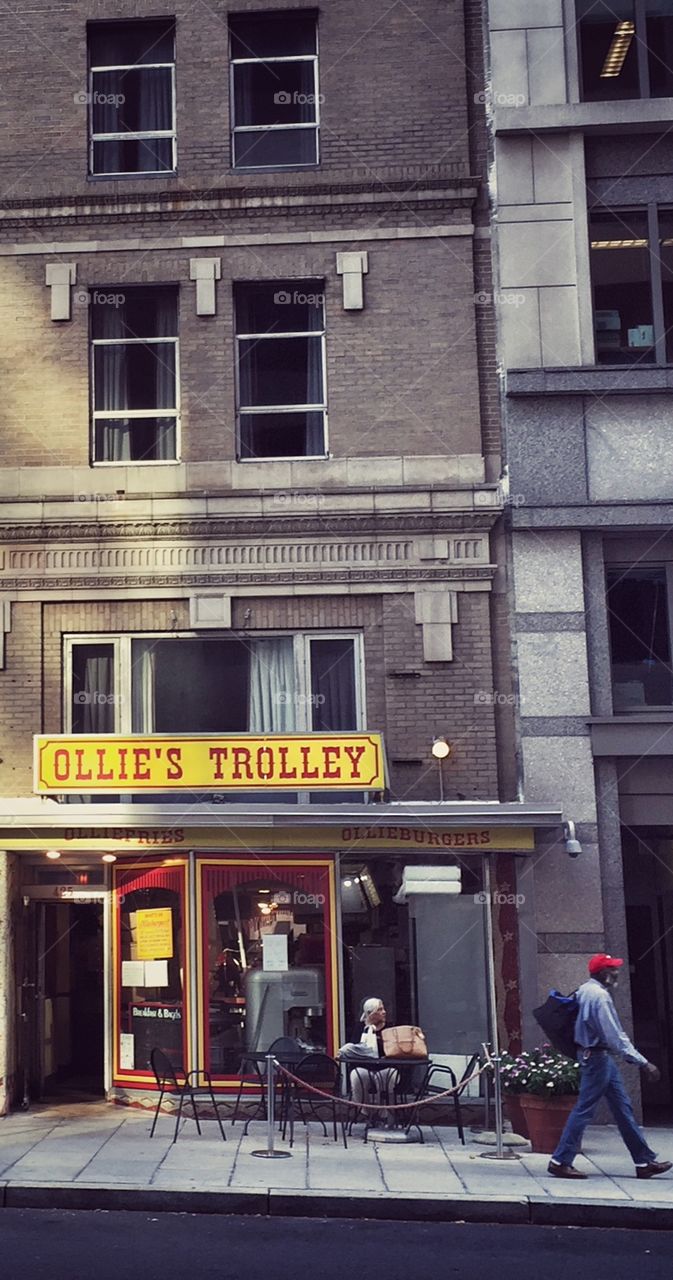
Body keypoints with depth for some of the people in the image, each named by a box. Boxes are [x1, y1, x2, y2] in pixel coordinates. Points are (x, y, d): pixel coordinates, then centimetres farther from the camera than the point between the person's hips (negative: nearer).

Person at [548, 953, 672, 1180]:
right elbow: (615, 1036, -23)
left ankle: (644, 1161, 17)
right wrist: (643, 1063, -20)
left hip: (602, 1058, 10)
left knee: (623, 1108, 12)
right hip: (598, 1057, -10)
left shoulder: (587, 990, 11)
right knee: (584, 1109, -4)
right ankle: (560, 1161, 3)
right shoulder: (599, 996, -20)